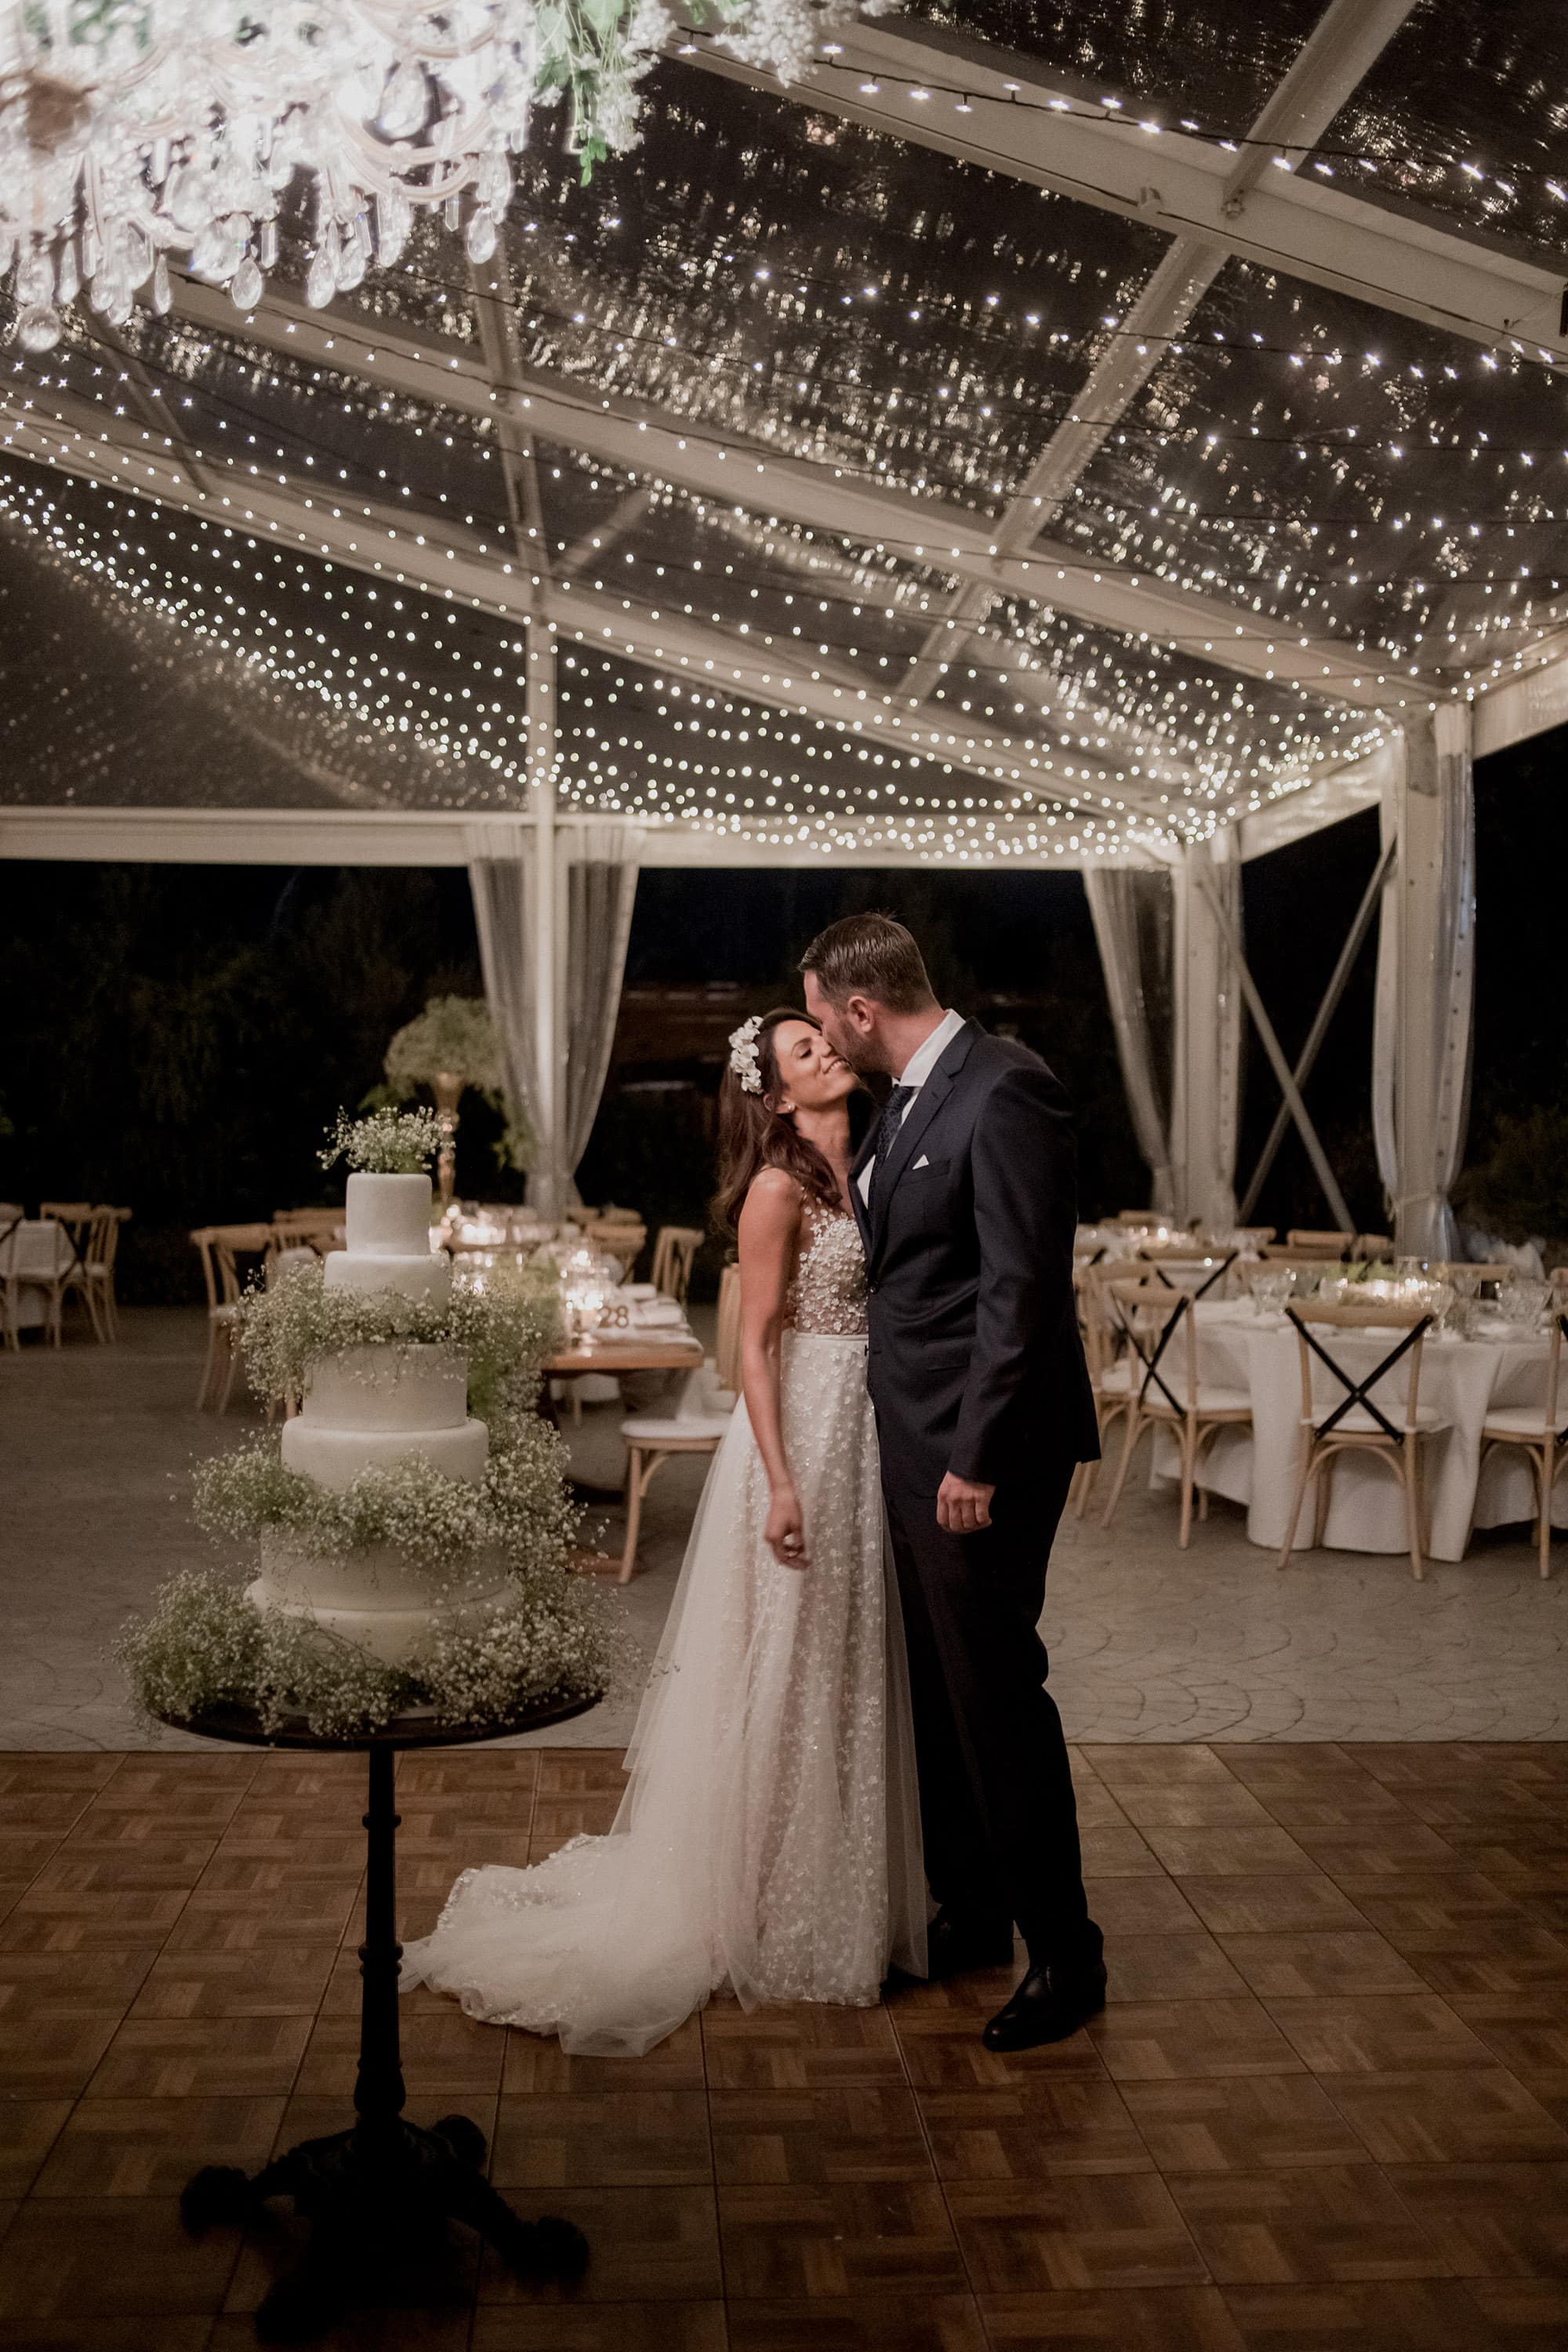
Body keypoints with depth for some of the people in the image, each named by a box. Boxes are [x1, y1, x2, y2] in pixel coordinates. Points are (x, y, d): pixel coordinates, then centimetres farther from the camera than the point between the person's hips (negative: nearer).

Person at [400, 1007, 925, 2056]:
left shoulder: (859, 1174, 11)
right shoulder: (777, 1189, -12)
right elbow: (755, 1343, -15)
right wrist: (782, 1481, -22)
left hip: (867, 1438, 8)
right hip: (803, 1436, -8)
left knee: (852, 1672, 16)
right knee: (790, 1678, 2)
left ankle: (848, 1897, 31)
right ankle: (780, 1918, 18)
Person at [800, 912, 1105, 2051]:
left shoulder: (1005, 1090, -17)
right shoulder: (906, 1102, 11)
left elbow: (1023, 1286, -21)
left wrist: (977, 1455, -22)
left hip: (978, 1449, -9)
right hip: (912, 1444, 9)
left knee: (997, 1690, -1)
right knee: (937, 1690, 18)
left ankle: (1065, 1954, 15)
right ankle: (970, 1914, 34)